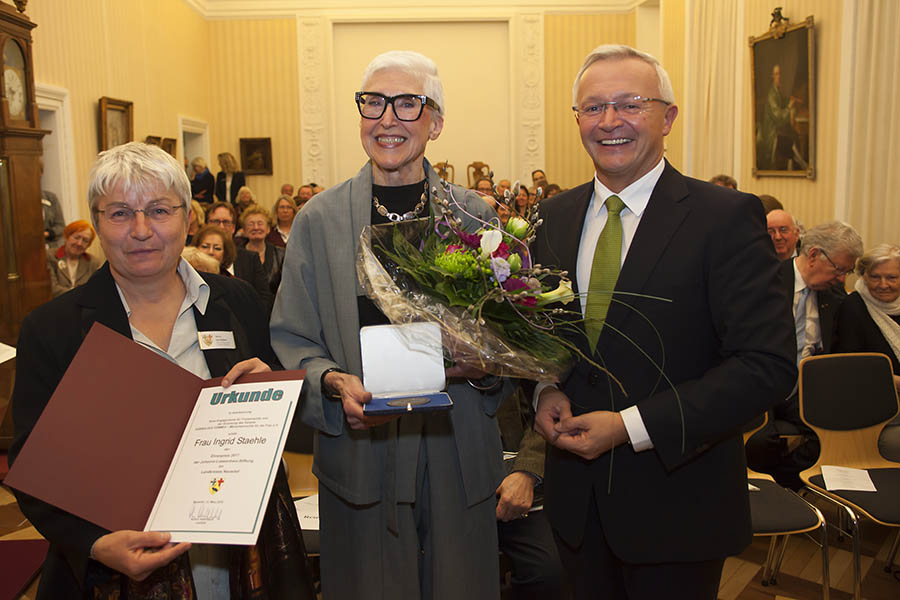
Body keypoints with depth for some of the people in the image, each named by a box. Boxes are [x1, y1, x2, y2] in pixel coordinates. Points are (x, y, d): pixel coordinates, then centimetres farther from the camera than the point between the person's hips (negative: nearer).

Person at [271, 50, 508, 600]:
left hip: (458, 455, 1)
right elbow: (290, 341, 1)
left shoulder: (474, 215, 1)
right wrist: (335, 382, -17)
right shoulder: (319, 220, -1)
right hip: (360, 450, 0)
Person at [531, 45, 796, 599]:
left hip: (676, 501, -4)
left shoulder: (727, 217, -13)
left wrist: (632, 425, -21)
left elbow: (768, 364, -18)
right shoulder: (553, 216, 3)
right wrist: (545, 390, -8)